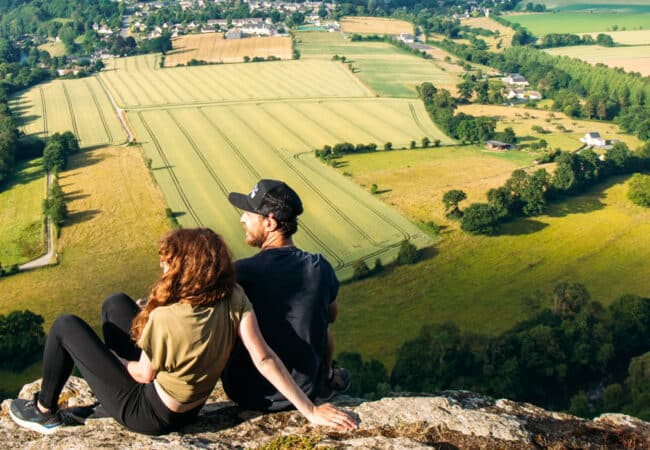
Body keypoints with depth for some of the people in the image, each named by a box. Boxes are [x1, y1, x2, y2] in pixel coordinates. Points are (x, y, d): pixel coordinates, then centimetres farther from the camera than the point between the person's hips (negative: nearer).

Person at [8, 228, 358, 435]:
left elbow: (145, 375, -18)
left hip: (148, 414, -6)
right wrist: (311, 411, -21)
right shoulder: (234, 299, -20)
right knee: (115, 303, 16)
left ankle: (44, 412, 27)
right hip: (189, 406, 7)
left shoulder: (165, 319, -34)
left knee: (66, 327, 6)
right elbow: (264, 359, -25)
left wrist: (113, 359, 3)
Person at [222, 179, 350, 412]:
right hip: (303, 392, 2)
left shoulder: (239, 273, -23)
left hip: (245, 395, -2)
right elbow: (331, 315, 6)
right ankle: (328, 378, 54)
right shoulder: (320, 269, -14)